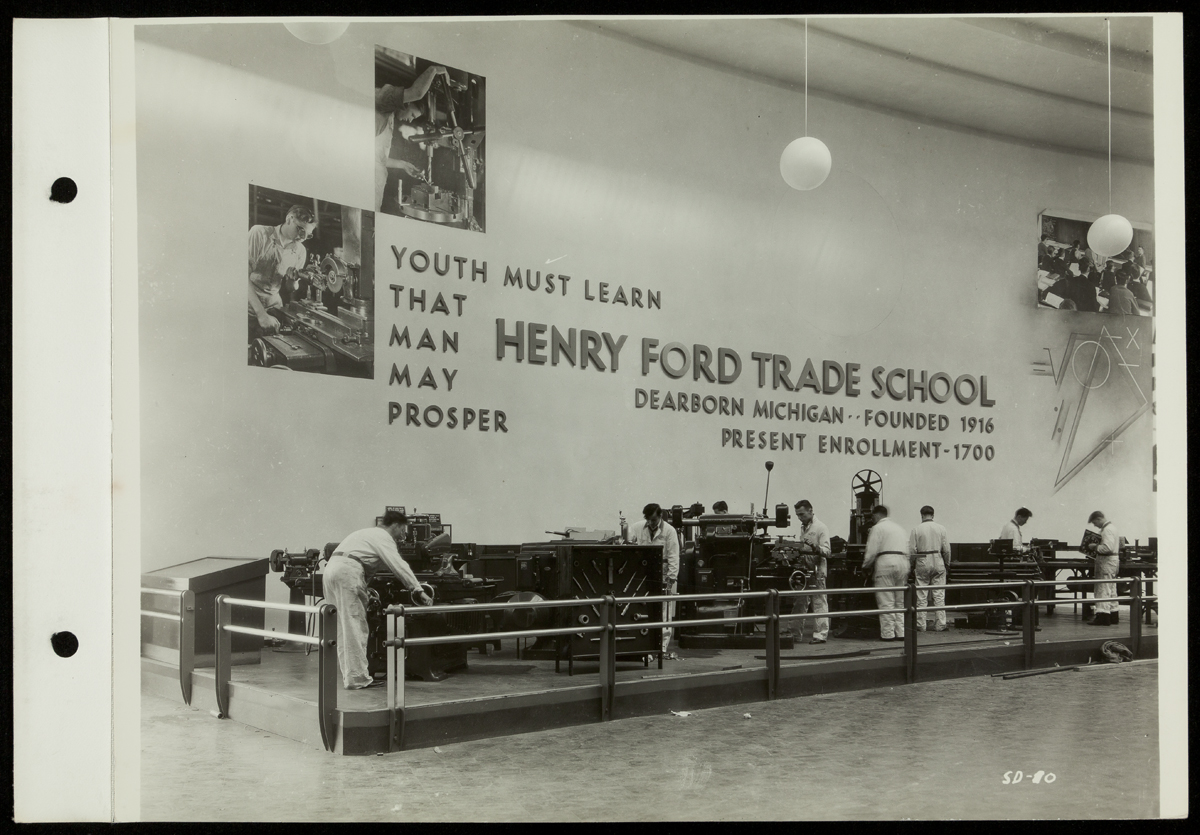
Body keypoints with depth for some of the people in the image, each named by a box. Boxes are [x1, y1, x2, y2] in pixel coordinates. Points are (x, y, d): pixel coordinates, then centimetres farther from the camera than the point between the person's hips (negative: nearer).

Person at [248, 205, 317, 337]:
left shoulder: (299, 251, 6)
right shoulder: (259, 233, -9)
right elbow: (245, 275, -15)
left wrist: (292, 281, -9)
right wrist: (261, 314, -24)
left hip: (273, 306, 4)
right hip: (250, 310, -4)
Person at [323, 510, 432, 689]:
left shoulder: (368, 533, 30)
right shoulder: (383, 537, 1)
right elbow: (398, 565, -7)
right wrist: (418, 590, -7)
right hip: (348, 570, -10)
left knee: (343, 626, 11)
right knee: (355, 626, -9)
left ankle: (348, 675, 12)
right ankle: (357, 678, -10)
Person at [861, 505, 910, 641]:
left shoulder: (877, 528, 0)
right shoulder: (900, 528, 23)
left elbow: (872, 551, -6)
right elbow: (908, 550, 19)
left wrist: (866, 566, 8)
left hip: (886, 563, -7)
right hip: (903, 563, 7)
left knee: (886, 602, -5)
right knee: (900, 602, 11)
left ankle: (888, 633, -6)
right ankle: (901, 632, 8)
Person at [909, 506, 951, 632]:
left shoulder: (916, 529, -2)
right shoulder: (941, 529, 3)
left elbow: (912, 550, -4)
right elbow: (947, 549, 2)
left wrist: (912, 565, 8)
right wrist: (947, 563, 15)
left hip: (922, 563, -1)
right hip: (938, 563, 1)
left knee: (921, 596, 3)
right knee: (939, 595, 4)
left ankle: (920, 625, 4)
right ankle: (939, 624, 4)